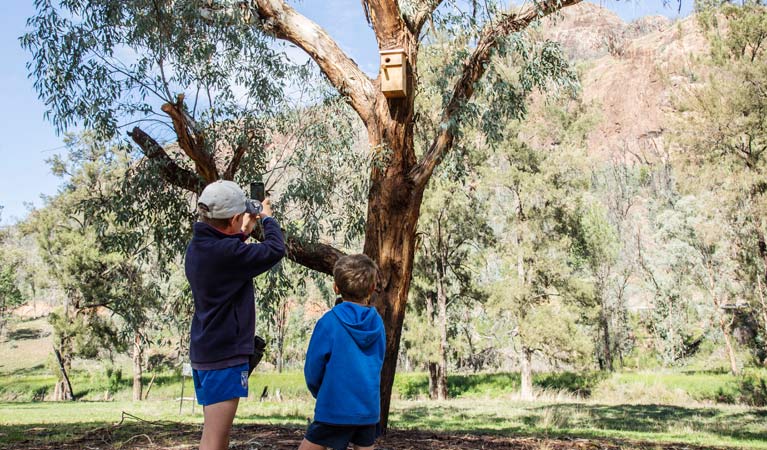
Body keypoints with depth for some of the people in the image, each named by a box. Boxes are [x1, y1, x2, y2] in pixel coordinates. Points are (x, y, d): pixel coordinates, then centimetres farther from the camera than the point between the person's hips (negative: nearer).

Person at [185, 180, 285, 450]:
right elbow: (275, 250, -13)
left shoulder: (196, 248, 5)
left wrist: (243, 233, 20)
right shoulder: (226, 252, -23)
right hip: (224, 357, -10)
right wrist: (267, 218, 4)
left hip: (203, 354, 10)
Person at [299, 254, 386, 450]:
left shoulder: (329, 321, -11)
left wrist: (320, 393, 15)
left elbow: (313, 368, -3)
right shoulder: (378, 323, 2)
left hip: (335, 408, -4)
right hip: (369, 408, 5)